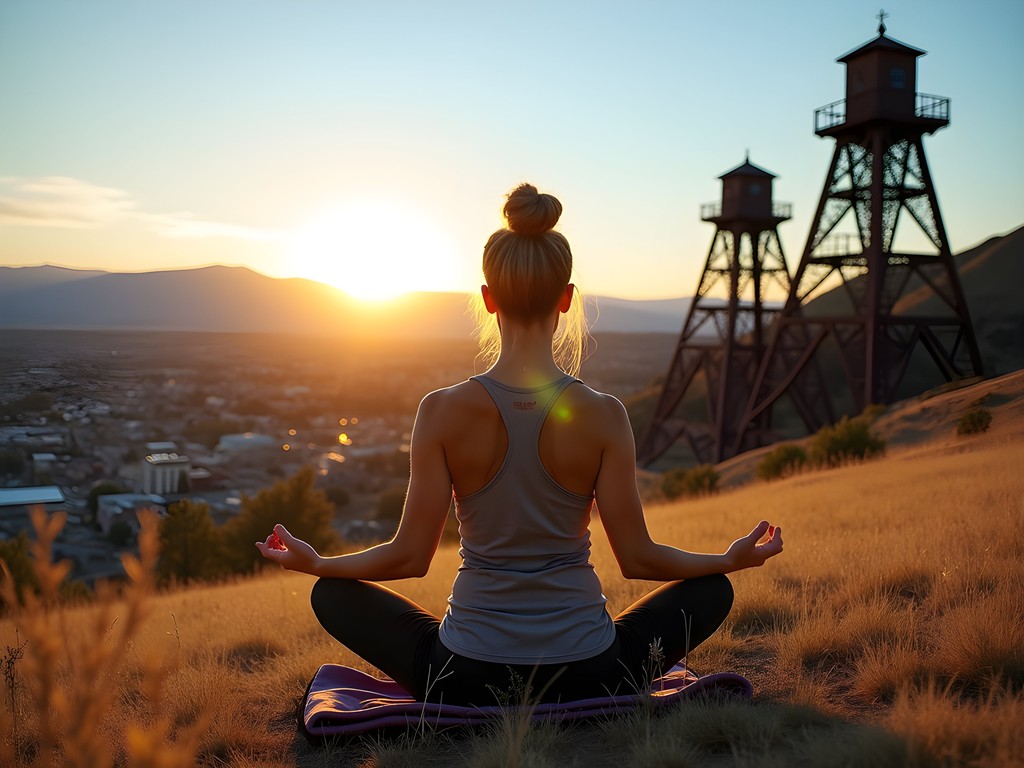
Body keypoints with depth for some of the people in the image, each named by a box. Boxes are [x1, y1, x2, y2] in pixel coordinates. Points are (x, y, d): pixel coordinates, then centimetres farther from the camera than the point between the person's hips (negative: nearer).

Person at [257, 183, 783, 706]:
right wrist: (734, 559, 11)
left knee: (332, 595, 22)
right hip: (587, 680, 1)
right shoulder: (603, 416, -13)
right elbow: (637, 558, -7)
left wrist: (313, 562, 10)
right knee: (712, 591, 24)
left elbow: (409, 556, -8)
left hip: (466, 682, 0)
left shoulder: (442, 412, -13)